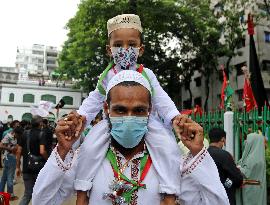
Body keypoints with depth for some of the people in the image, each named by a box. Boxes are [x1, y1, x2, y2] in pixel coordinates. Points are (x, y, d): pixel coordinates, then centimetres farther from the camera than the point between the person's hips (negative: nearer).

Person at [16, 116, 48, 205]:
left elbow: (19, 151, 4)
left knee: (27, 194, 13)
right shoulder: (41, 135, -11)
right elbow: (42, 151, -25)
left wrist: (17, 167, 12)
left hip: (26, 168, 4)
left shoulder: (25, 133, 4)